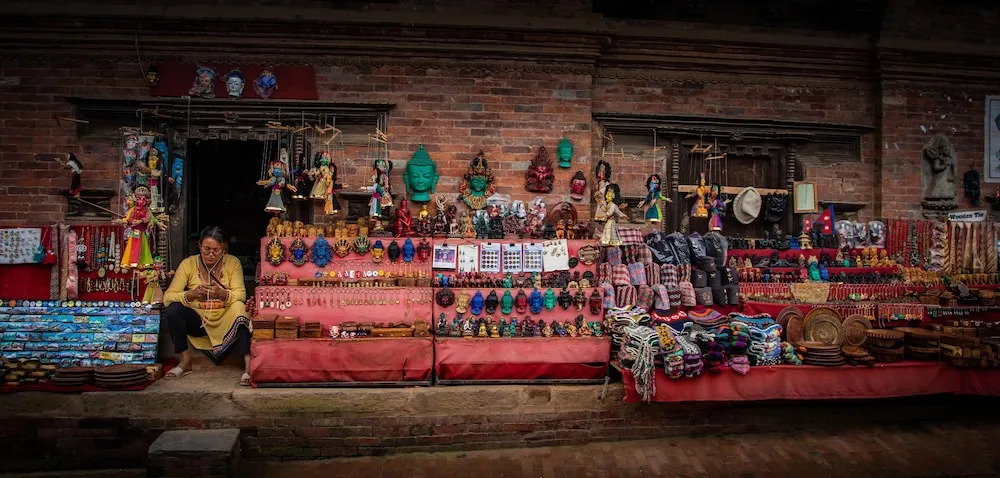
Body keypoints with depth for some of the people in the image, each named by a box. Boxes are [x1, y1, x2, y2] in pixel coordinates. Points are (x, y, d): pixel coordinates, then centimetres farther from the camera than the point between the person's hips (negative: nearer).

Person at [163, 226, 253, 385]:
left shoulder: (233, 263, -4)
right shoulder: (188, 264, -4)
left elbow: (240, 295, -13)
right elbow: (168, 297, -10)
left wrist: (222, 294, -35)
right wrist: (191, 294, -30)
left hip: (226, 321, -1)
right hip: (198, 321, 1)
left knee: (239, 307, -31)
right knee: (173, 309, -25)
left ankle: (248, 365, -35)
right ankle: (185, 361, -11)